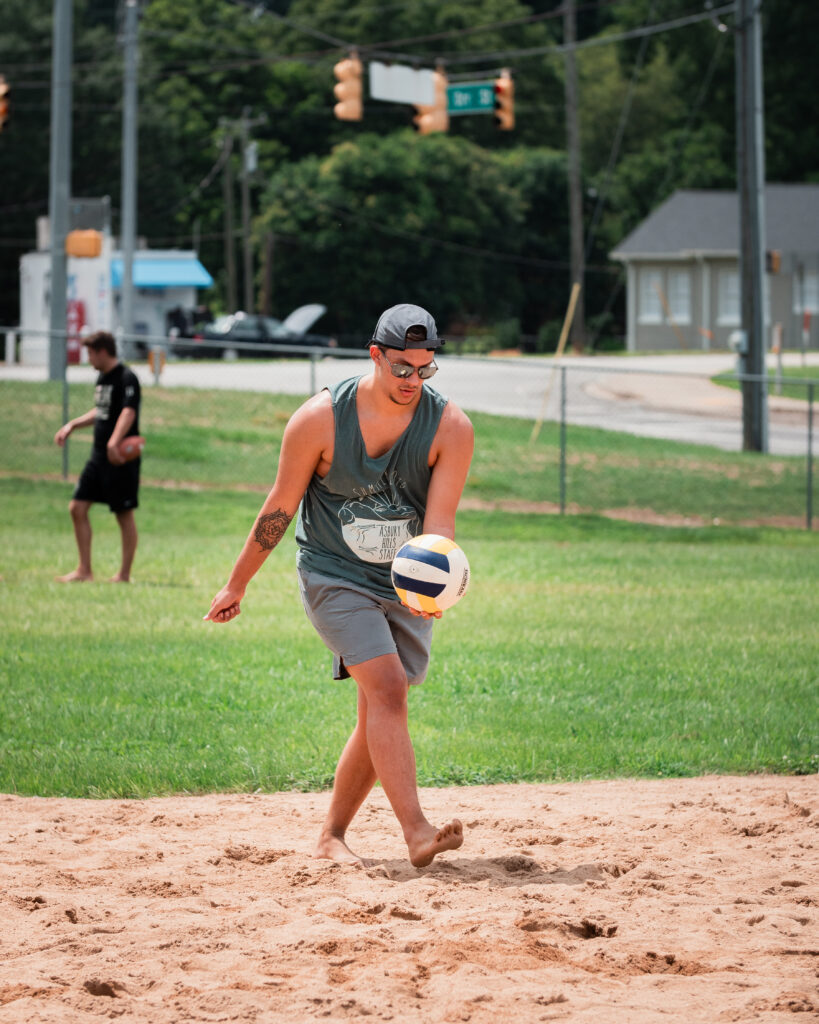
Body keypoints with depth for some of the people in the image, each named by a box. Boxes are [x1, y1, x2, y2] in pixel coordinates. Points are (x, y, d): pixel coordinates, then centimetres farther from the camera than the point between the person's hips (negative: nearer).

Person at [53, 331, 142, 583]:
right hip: (99, 457, 9)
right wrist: (72, 425, 30)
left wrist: (114, 442, -41)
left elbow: (128, 412, -28)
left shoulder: (126, 378, -13)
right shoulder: (102, 378, 14)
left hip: (121, 458, -9)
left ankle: (124, 574, 7)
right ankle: (84, 570, 10)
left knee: (125, 514, -1)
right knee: (77, 507, 4)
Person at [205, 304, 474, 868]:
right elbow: (280, 508, -5)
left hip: (406, 584, 3)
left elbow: (439, 521, -18)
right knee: (387, 688, -22)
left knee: (379, 715, 5)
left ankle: (332, 835, 22)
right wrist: (237, 585, 2)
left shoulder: (450, 427, -12)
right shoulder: (320, 418, -15)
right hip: (335, 578, -3)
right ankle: (416, 832, -30)